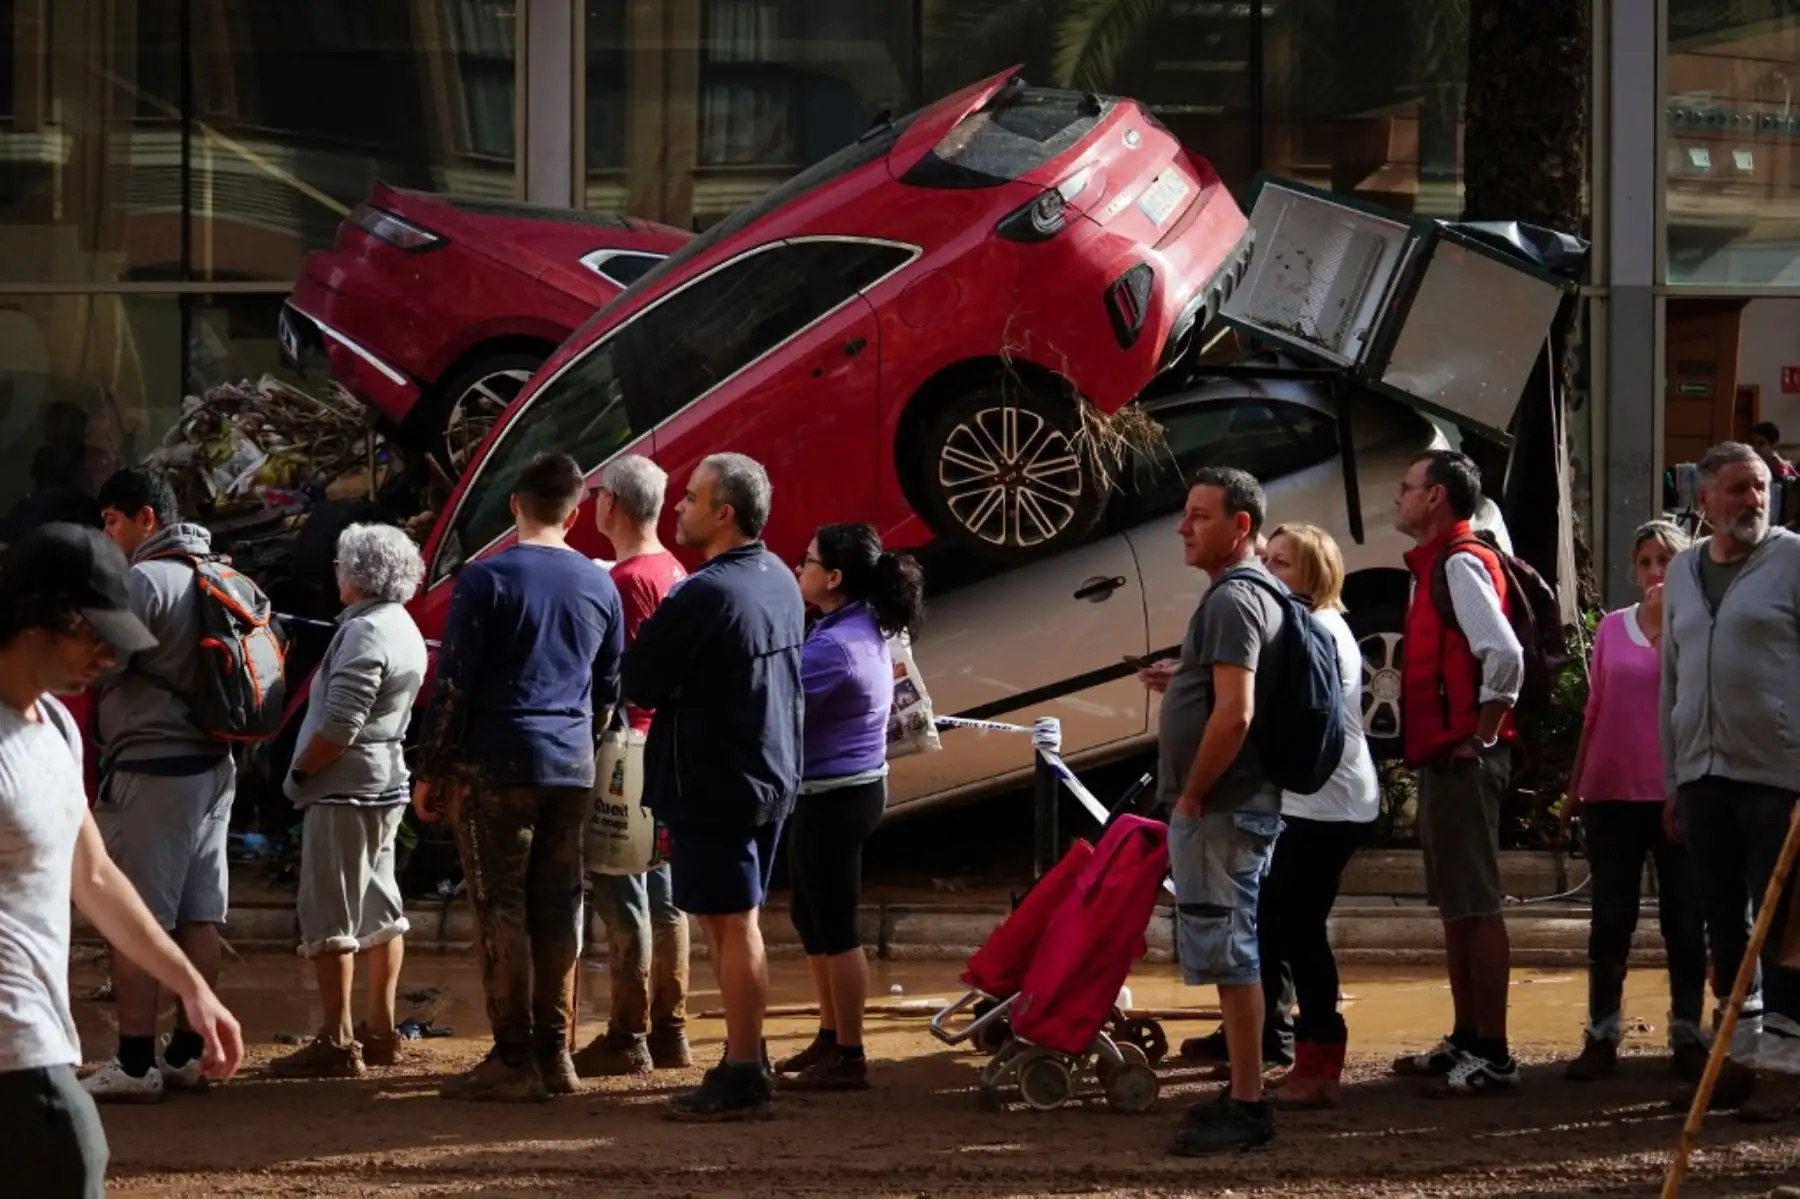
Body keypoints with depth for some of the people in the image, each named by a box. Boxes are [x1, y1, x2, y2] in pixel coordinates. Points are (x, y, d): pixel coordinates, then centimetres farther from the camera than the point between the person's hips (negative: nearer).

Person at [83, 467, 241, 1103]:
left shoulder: (145, 581, -14)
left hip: (151, 769, -9)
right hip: (213, 764, 9)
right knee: (199, 915, 10)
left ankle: (134, 1063, -7)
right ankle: (187, 1054, 15)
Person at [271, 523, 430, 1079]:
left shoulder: (365, 633, -19)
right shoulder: (403, 630, 12)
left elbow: (338, 729, -24)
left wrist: (299, 774, -11)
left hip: (345, 789, -10)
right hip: (385, 785, 10)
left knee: (330, 916, -7)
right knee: (379, 907, 14)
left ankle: (337, 1042, -7)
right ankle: (380, 1030, 20)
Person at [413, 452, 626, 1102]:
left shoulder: (486, 579, -7)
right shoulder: (599, 585, 10)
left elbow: (453, 682, -8)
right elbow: (609, 687, 18)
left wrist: (431, 771, -2)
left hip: (496, 767, -5)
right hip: (572, 768, 5)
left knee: (501, 912, -3)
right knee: (557, 912, 9)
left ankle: (514, 1061, -5)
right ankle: (554, 1055, 12)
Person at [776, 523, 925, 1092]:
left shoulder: (834, 645, -22)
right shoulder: (865, 629, 9)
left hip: (832, 798, -10)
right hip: (852, 788, 10)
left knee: (834, 925, -4)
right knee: (813, 917, 19)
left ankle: (848, 1058, 2)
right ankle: (831, 1038, 29)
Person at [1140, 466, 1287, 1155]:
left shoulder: (1232, 600, -17)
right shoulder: (1257, 591, 15)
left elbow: (1234, 713, -25)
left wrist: (1190, 795, -17)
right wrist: (1185, 681, 15)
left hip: (1219, 808, -11)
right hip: (1235, 806, 11)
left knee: (1227, 954, -7)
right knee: (1233, 953, 15)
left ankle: (1246, 1108, -5)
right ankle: (1242, 1094, 22)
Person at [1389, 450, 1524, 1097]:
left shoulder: (1460, 564, -14)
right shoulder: (1435, 565, 18)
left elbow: (1505, 655, -26)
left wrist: (1480, 737, -18)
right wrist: (1434, 745, 15)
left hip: (1463, 759, -11)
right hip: (1440, 758, 11)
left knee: (1476, 904, -8)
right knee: (1455, 903, 15)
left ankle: (1492, 1056, -7)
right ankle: (1465, 1041, 23)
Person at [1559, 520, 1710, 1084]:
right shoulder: (1613, 627, 6)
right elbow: (1594, 712, 11)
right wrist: (1574, 787, 11)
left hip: (1679, 797, -2)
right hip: (1613, 794, 2)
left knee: (1684, 919, 4)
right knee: (1611, 918, 5)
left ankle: (1687, 1037, 9)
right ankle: (1601, 1037, 8)